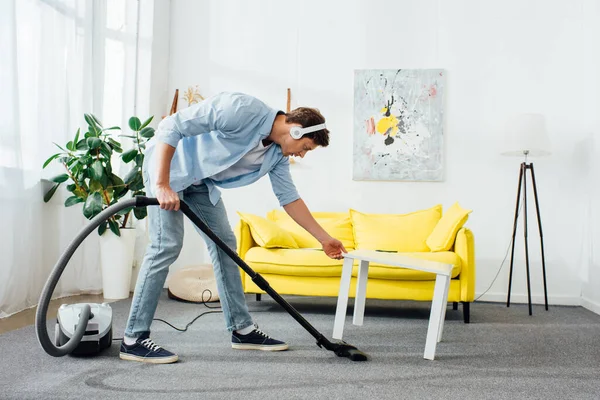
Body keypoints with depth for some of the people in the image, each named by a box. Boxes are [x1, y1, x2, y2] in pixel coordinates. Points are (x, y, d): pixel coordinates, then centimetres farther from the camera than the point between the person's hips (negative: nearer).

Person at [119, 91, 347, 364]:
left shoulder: (278, 154, -3)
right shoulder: (242, 109, -30)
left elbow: (289, 198, 6)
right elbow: (171, 126, -31)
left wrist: (324, 238, 5)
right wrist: (162, 185, -33)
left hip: (202, 181, 9)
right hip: (167, 165, -9)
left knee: (224, 244, 4)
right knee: (167, 245, -16)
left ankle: (242, 330, 11)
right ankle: (133, 340, -9)